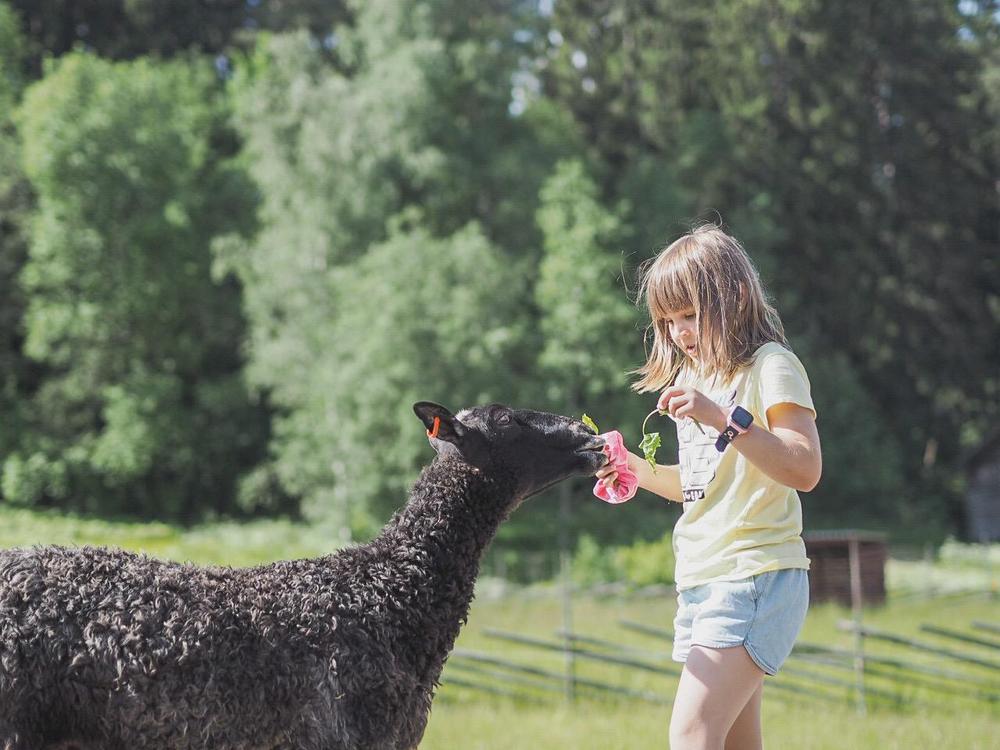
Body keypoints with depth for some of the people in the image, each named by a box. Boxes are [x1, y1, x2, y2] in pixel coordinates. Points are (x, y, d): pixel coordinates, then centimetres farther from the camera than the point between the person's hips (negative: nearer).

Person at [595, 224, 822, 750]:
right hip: (700, 582, 9)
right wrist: (637, 470, 10)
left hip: (757, 578, -9)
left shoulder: (770, 366, -7)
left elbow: (804, 469, -19)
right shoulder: (693, 376, 18)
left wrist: (726, 419, -27)